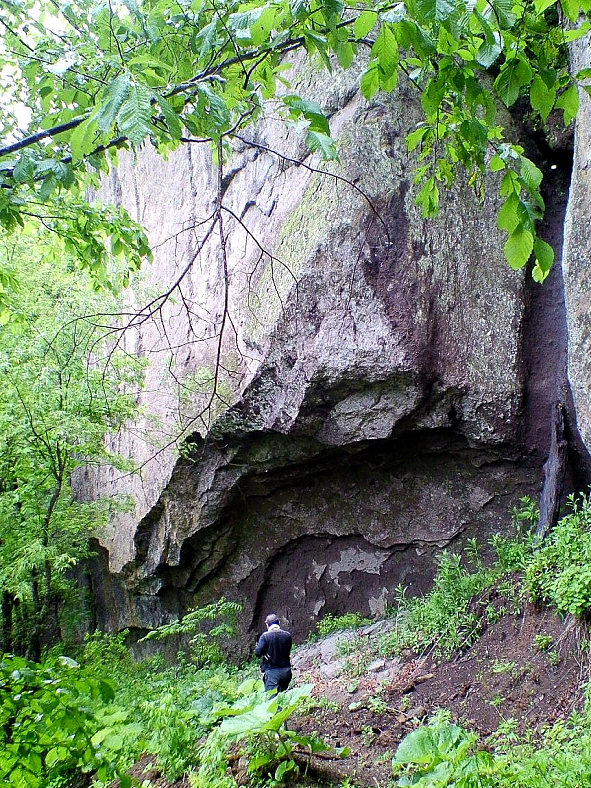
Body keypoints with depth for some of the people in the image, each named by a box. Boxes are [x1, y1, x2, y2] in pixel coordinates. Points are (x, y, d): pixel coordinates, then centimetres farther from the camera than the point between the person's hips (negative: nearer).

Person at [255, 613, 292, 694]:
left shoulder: (265, 636, -11)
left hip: (272, 672, -5)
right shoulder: (287, 635, 2)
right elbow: (288, 651, 12)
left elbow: (258, 652, -12)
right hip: (286, 671, 5)